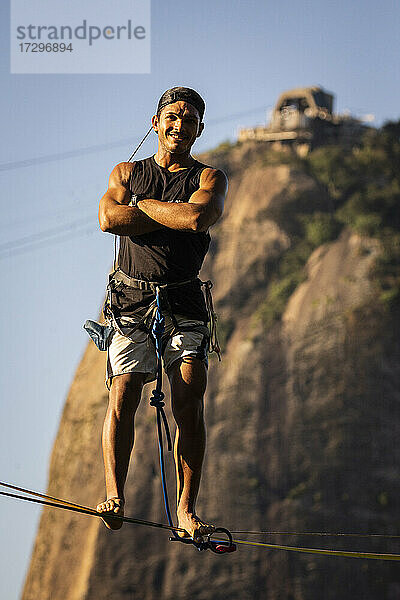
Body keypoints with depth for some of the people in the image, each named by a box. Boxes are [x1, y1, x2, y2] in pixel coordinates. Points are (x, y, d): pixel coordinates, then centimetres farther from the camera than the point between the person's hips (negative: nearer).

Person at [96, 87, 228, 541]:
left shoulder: (209, 178, 8)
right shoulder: (126, 173, 14)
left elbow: (197, 217, -15)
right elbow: (109, 218, -7)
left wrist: (142, 204, -4)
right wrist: (173, 216, -8)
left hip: (184, 303, 0)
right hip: (131, 302, 1)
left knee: (189, 404, -10)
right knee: (122, 399, -15)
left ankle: (186, 510, -7)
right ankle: (114, 496, -17)